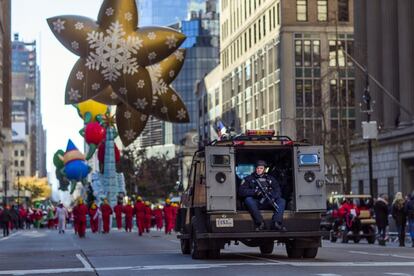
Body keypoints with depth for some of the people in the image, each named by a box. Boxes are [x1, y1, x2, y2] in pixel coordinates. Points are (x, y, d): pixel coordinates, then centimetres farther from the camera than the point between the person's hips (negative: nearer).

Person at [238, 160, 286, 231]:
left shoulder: (270, 179, 19)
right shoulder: (249, 179, 11)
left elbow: (278, 192, 8)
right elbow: (241, 191, -4)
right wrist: (254, 192, -19)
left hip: (267, 203, 2)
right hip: (255, 203, -2)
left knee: (282, 201, -19)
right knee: (248, 199, -33)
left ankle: (276, 223, -36)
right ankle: (260, 223, -36)